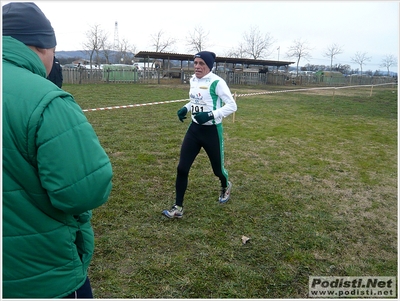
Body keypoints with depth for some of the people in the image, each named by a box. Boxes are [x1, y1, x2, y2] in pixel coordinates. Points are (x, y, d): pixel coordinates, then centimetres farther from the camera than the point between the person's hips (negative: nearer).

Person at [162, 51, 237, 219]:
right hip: (194, 129, 6)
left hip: (212, 131, -6)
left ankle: (226, 187, 49)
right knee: (182, 168, -2)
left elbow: (232, 105, -19)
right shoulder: (193, 80, 7)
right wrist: (186, 108, 4)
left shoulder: (216, 82, -16)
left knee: (217, 168, 12)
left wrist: (210, 115, -29)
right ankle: (178, 208, 8)